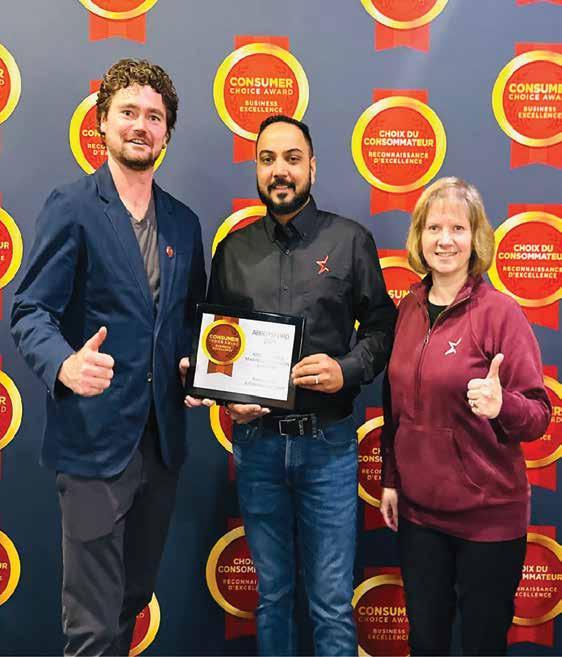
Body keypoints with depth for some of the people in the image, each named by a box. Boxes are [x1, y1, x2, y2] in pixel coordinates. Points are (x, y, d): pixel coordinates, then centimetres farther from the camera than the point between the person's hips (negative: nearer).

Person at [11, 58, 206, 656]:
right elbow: (30, 312, -11)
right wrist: (64, 364, -31)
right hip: (94, 441, -5)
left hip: (162, 439, 6)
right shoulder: (70, 208, -6)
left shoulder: (184, 223, 11)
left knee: (133, 599, 21)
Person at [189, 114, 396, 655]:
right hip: (255, 439, 2)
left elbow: (381, 326, 2)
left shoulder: (350, 240, 0)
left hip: (327, 441, -2)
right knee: (271, 592, 17)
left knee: (332, 601, 7)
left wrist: (348, 370, -16)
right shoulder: (233, 249, 7)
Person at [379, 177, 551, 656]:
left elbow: (540, 414, -11)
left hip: (488, 515, -4)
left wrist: (501, 405, -31)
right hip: (418, 510, 5)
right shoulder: (408, 310, 3)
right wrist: (390, 479, 11)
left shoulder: (501, 312, -13)